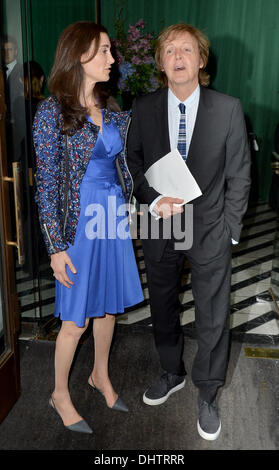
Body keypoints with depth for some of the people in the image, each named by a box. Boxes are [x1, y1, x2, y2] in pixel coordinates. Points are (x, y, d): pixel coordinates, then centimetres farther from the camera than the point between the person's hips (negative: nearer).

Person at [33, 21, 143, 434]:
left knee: (108, 305, 17)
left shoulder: (113, 112, 7)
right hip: (79, 224, -6)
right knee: (76, 318, 6)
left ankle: (101, 376, 42)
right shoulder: (52, 112, -11)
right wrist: (56, 247, -14)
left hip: (113, 219, 6)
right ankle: (60, 394, 31)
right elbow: (47, 184, -13)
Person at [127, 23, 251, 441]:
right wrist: (155, 199, -12)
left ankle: (206, 394, 32)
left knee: (213, 319, 8)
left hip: (210, 232, -2)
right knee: (163, 308, 18)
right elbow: (133, 162, 5)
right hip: (159, 228, 3)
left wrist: (230, 229, -4)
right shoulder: (143, 108, -1)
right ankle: (172, 374, 44)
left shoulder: (229, 109, -7)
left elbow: (239, 175, -3)